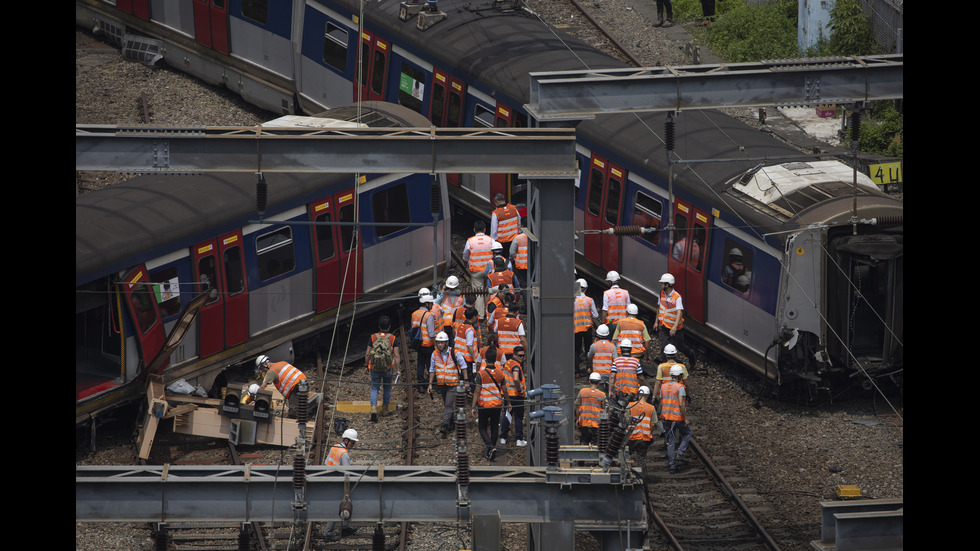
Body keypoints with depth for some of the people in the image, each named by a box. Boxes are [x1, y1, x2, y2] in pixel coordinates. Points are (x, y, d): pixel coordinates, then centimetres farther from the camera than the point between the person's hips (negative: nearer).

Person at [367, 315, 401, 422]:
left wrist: (368, 367, 13)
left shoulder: (373, 337, -3)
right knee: (387, 387, 20)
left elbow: (367, 354, 0)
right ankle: (384, 409, 30)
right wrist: (398, 368, 0)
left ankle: (373, 409, -14)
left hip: (375, 368, 0)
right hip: (388, 368, 0)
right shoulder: (393, 339, -6)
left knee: (374, 388, 5)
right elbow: (397, 355, -8)